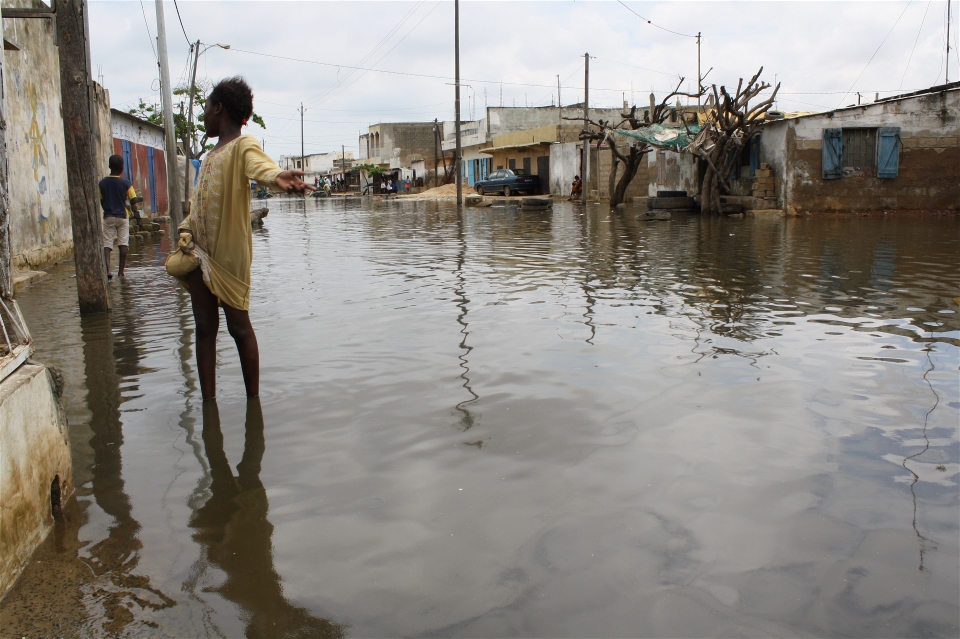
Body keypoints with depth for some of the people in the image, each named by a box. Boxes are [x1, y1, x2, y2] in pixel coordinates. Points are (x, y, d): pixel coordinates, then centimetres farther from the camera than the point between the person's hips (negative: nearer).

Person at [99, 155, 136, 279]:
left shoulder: (102, 183, -2)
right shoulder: (126, 183, -9)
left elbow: (101, 201, 4)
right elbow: (133, 200, -7)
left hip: (108, 217, 1)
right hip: (122, 216, -1)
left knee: (107, 244, 1)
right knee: (123, 243, 5)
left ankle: (107, 270, -17)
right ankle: (121, 271, 5)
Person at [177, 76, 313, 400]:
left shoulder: (243, 145, -9)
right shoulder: (212, 154, 19)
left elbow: (260, 165, -32)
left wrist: (276, 177, -54)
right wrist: (186, 228, 4)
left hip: (230, 253, -8)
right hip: (200, 250, 8)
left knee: (239, 326, 0)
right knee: (204, 326, 7)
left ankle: (253, 401, 13)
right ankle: (208, 403, 14)